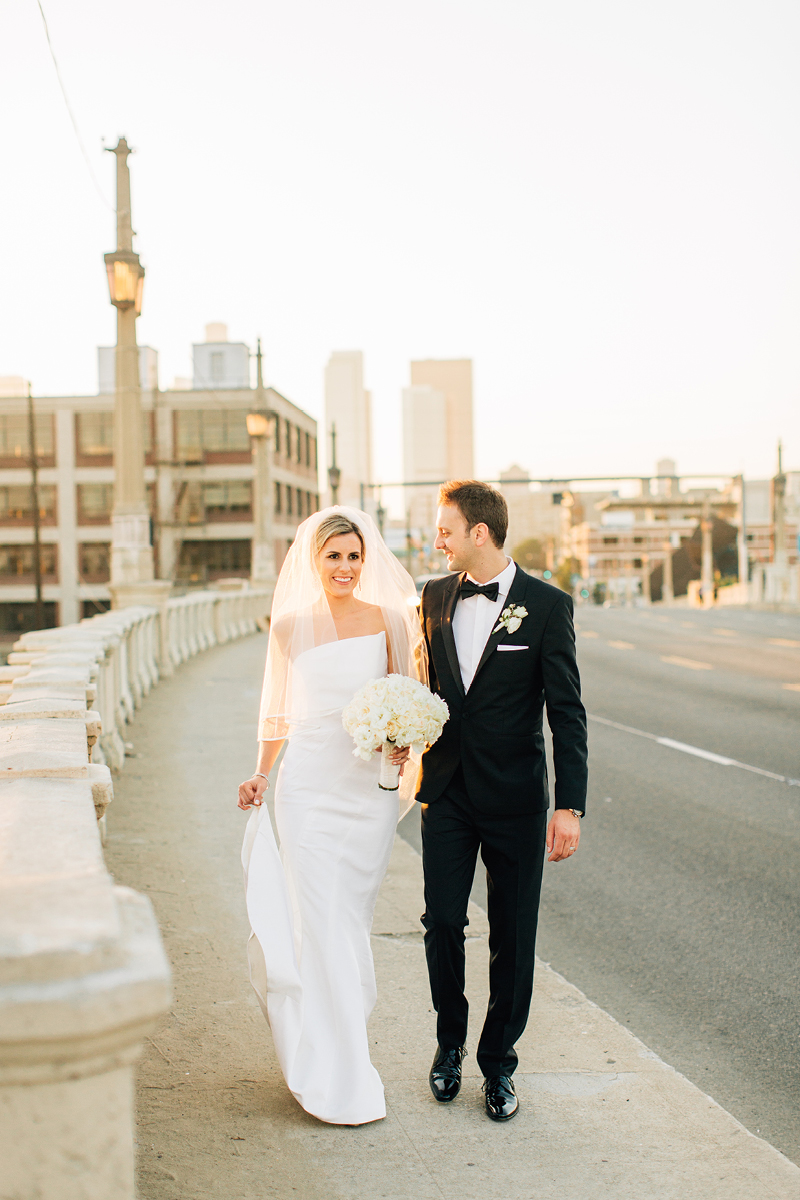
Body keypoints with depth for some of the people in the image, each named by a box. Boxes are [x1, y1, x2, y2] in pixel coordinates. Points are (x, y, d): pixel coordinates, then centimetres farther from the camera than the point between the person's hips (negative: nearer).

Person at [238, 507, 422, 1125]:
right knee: (320, 924, -4)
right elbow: (277, 711, 12)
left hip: (370, 788, 1)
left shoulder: (386, 620, 2)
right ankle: (335, 1076, 5)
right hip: (308, 787, -1)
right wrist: (260, 775, 5)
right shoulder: (289, 625, 3)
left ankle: (336, 1044, 35)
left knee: (352, 918, 11)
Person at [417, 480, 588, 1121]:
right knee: (442, 921, 4)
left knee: (512, 936, 6)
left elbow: (567, 713, -9)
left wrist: (571, 806, -14)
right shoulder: (435, 598, 5)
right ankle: (450, 1042, 28)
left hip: (515, 795, -3)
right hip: (447, 791, 3)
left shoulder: (547, 605, -8)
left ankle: (499, 1062, 23)